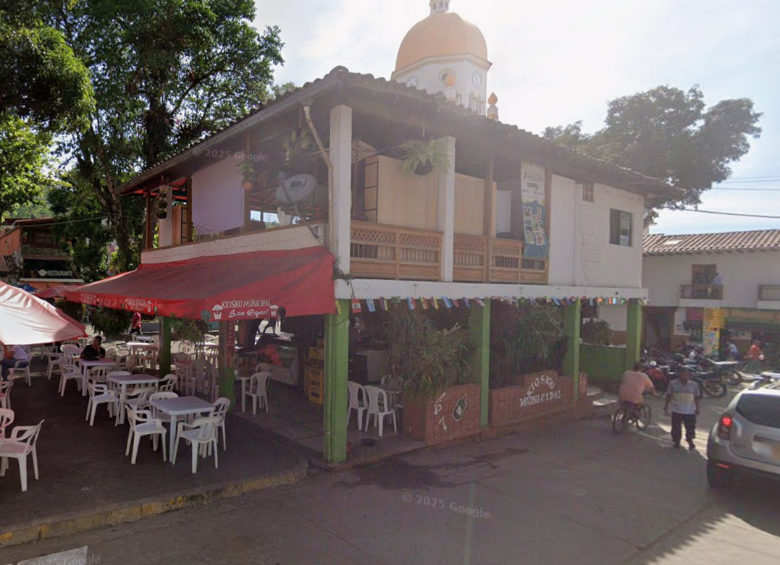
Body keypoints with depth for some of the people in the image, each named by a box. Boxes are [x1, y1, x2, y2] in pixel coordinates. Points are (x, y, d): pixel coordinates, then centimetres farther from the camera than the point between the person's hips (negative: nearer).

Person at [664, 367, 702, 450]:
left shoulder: (694, 384, 1)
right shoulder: (673, 384, -2)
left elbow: (697, 397, 7)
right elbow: (669, 395, 2)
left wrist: (697, 408, 5)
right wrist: (666, 406, 1)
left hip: (690, 411, 1)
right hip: (677, 410, -1)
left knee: (690, 427, 8)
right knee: (676, 427, 5)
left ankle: (690, 441, 29)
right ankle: (676, 442, 20)